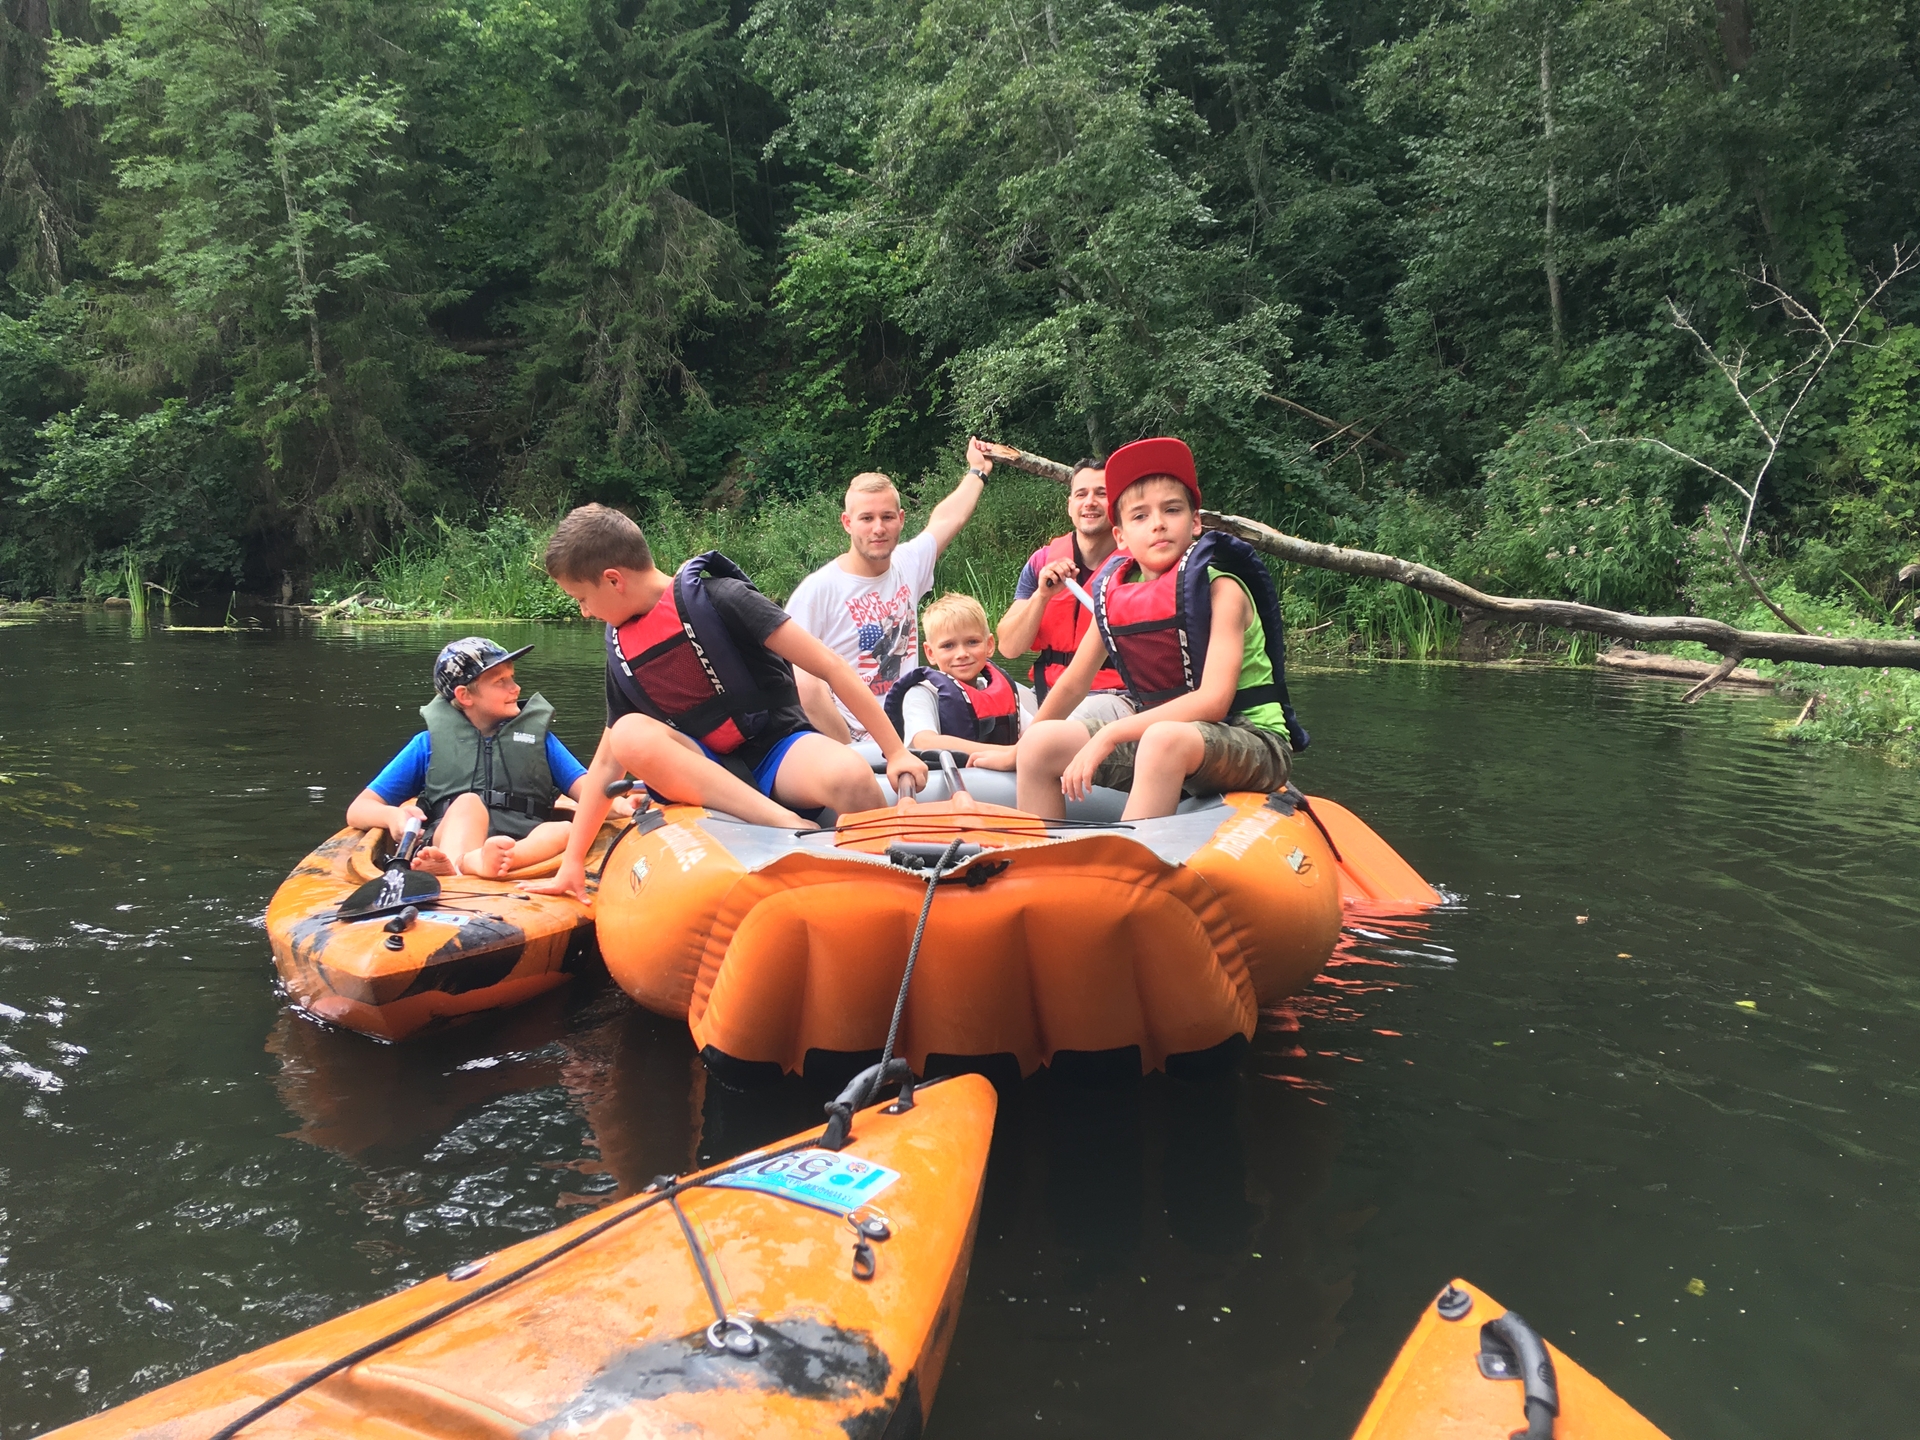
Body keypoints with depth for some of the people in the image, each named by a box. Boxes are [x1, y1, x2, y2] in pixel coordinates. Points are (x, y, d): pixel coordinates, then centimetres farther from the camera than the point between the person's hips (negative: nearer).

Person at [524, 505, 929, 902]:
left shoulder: (717, 598, -9)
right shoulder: (621, 653, 10)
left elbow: (829, 667, -12)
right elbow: (607, 762, 17)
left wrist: (897, 752, -16)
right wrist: (572, 863, 14)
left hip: (778, 752, -5)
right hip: (706, 776, 5)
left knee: (848, 776, -39)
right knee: (630, 734, -27)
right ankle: (789, 825, -34)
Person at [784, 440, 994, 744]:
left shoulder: (907, 565, 6)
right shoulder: (817, 590, -11)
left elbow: (947, 518, 26)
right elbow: (802, 684, -13)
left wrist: (977, 470, 40)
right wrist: (850, 749, -16)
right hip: (858, 741, -5)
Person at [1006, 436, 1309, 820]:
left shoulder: (1221, 588, -13)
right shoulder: (1114, 592, 2)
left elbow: (1213, 701, -23)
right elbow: (1073, 683, 13)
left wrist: (1109, 735, -27)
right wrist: (1015, 752, 20)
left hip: (1253, 742, -6)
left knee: (1164, 740, -37)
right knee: (1040, 744, -6)